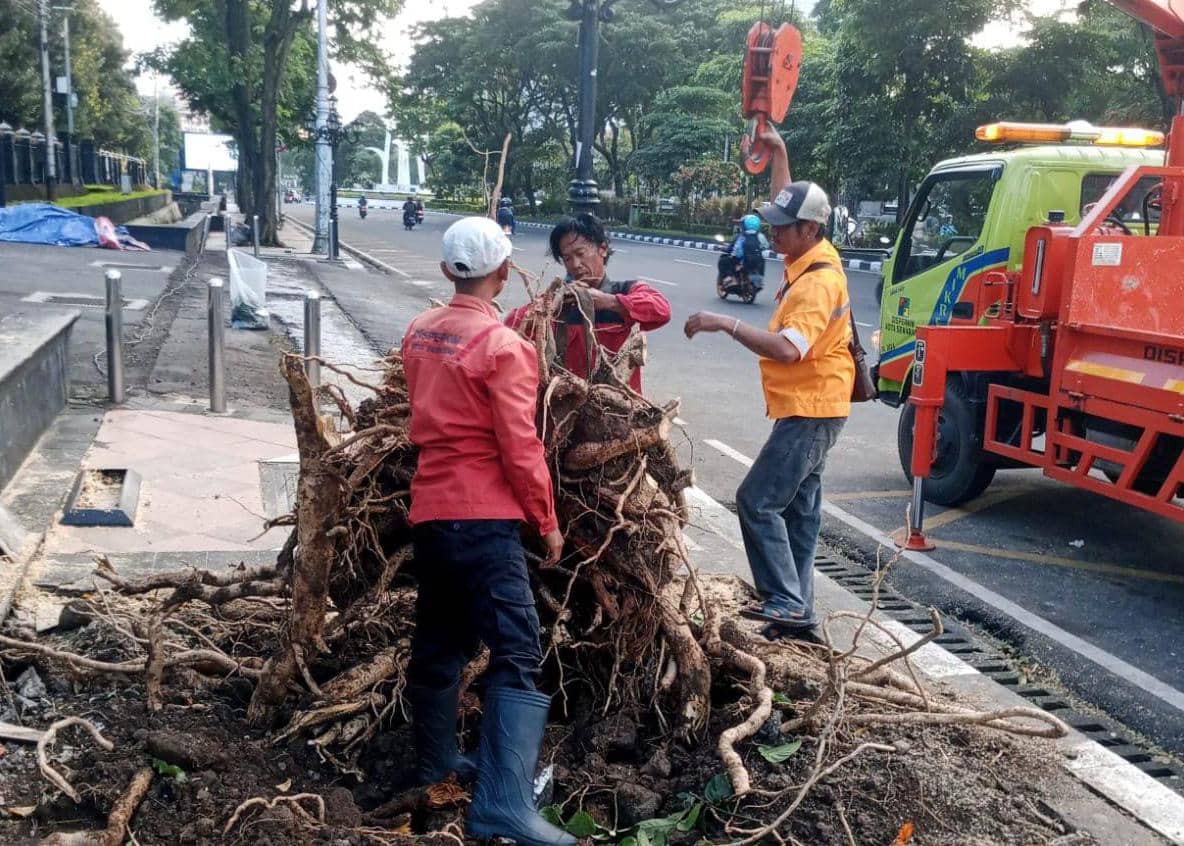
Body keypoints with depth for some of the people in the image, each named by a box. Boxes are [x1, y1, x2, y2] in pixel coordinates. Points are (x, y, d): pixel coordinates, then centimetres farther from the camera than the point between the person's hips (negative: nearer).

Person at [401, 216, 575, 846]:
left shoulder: (419, 332, 8)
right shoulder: (503, 346, -13)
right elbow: (520, 448, -14)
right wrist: (547, 521, -5)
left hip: (430, 506, 8)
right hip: (483, 515, -8)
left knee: (439, 641, 19)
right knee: (516, 653, -9)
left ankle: (435, 766, 33)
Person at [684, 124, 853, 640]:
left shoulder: (819, 281, -21)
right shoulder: (810, 256, 8)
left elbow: (787, 348, -34)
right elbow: (788, 205, 29)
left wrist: (726, 324, -32)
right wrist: (778, 153, 29)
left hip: (809, 412, -11)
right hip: (809, 409, 11)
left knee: (758, 501, -12)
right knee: (798, 511, 12)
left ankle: (785, 604, -9)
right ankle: (798, 614, 19)